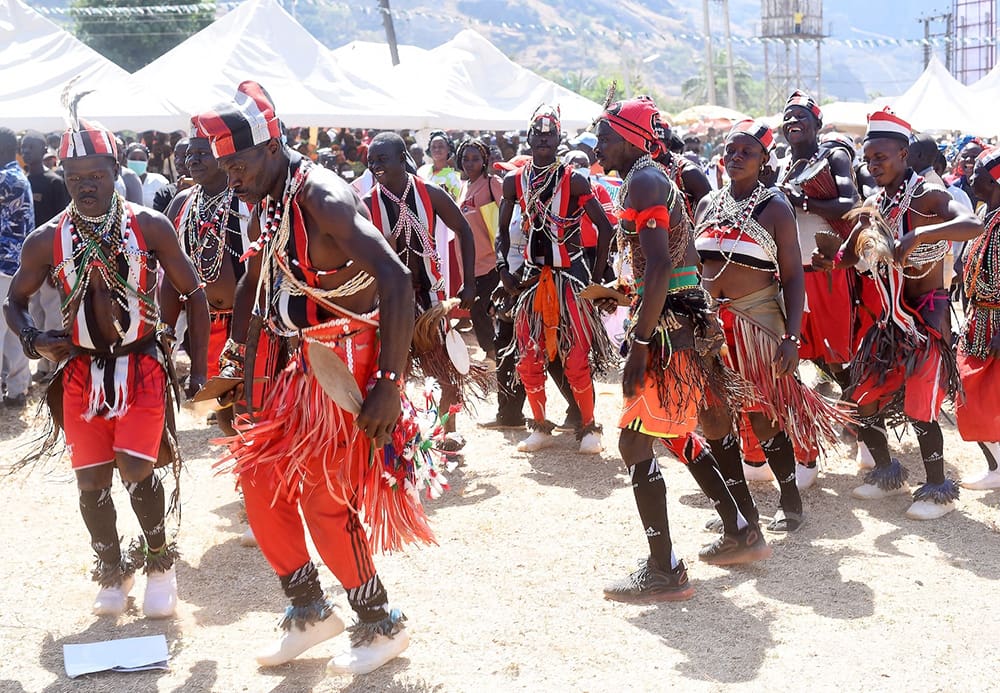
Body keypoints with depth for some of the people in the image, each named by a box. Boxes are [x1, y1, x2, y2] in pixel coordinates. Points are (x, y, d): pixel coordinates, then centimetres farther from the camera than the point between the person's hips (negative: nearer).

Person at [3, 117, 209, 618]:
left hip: (141, 365, -2)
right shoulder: (47, 241, -2)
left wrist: (198, 368, -2)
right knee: (91, 481, 5)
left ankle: (159, 563, 11)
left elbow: (193, 293, 1)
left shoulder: (150, 227, -6)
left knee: (136, 469, -14)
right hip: (81, 370, 2)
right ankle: (113, 571, 27)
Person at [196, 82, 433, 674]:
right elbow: (255, 283, 26)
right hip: (311, 361, 9)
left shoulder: (323, 198, -21)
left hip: (350, 363, -9)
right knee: (261, 476, 11)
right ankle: (311, 612, 26)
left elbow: (397, 278, -30)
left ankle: (383, 626, 15)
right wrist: (239, 346, 20)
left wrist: (390, 383, -32)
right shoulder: (267, 208, 8)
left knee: (323, 498, -5)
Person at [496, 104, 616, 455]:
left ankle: (588, 428, 8)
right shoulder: (514, 181, 4)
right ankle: (540, 427, 21)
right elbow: (503, 232, 9)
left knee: (577, 358, -6)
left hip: (571, 276, -4)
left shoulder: (573, 180, -6)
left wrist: (597, 276, -7)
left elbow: (605, 228, -3)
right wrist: (503, 271, -5)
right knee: (529, 358, 6)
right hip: (532, 277, 4)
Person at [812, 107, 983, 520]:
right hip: (892, 318, 7)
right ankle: (887, 474, 28)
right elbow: (846, 257, 13)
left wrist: (918, 234, -42)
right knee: (862, 400, 9)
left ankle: (938, 490, 10)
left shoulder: (926, 195, -13)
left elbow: (974, 225, -31)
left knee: (918, 407, -8)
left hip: (927, 316, -7)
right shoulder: (873, 207, 8)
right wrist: (820, 259, -8)